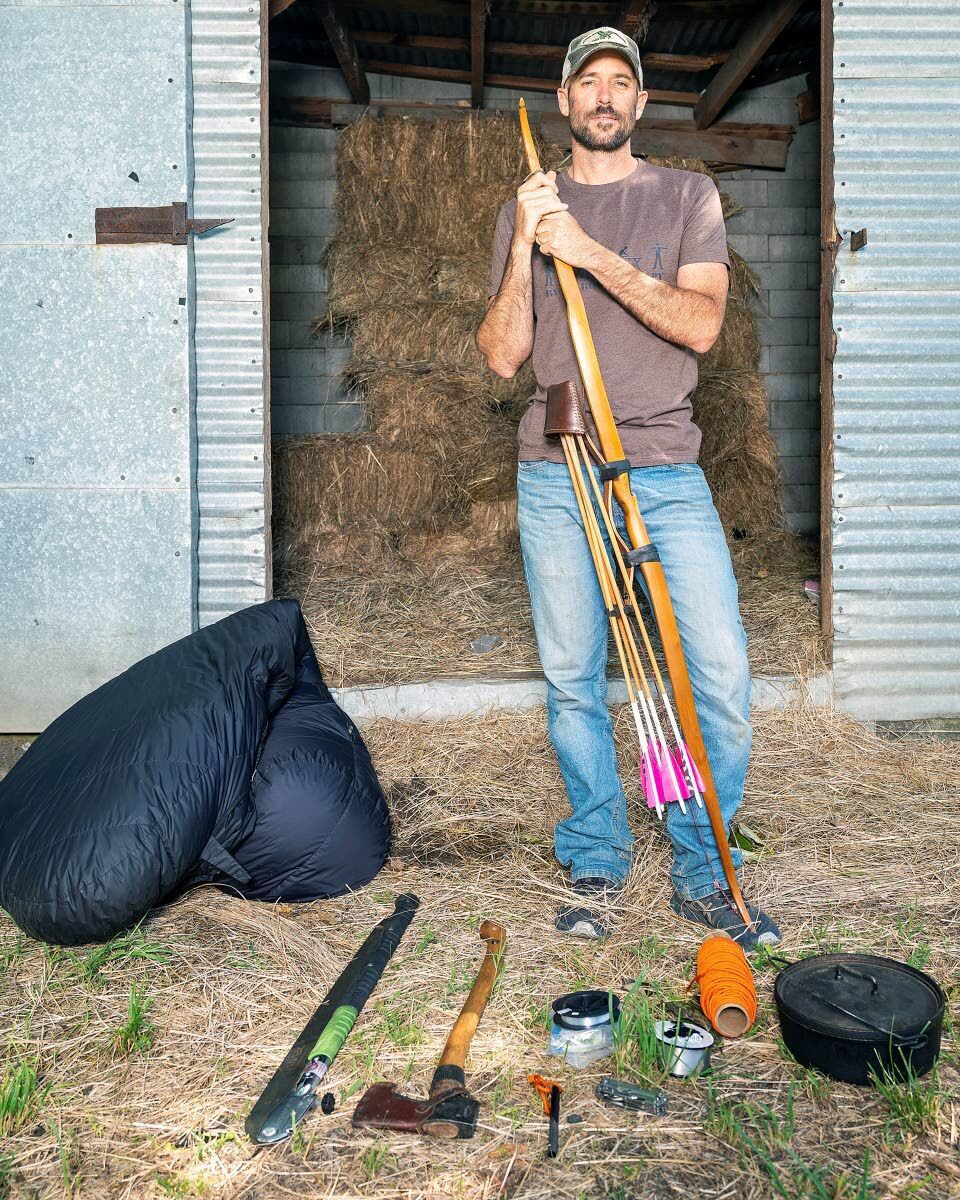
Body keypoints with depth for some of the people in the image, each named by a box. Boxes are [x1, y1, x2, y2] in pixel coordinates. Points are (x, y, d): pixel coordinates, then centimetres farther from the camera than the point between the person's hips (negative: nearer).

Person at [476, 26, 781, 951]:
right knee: (572, 683, 4)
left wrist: (593, 253, -14)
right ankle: (596, 866, 21)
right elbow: (502, 357, 4)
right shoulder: (527, 211, 13)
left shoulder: (687, 197, 10)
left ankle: (701, 876, 10)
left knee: (722, 676, -8)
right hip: (556, 472, 1)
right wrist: (525, 249, -9)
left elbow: (701, 323, -7)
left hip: (666, 470, -1)